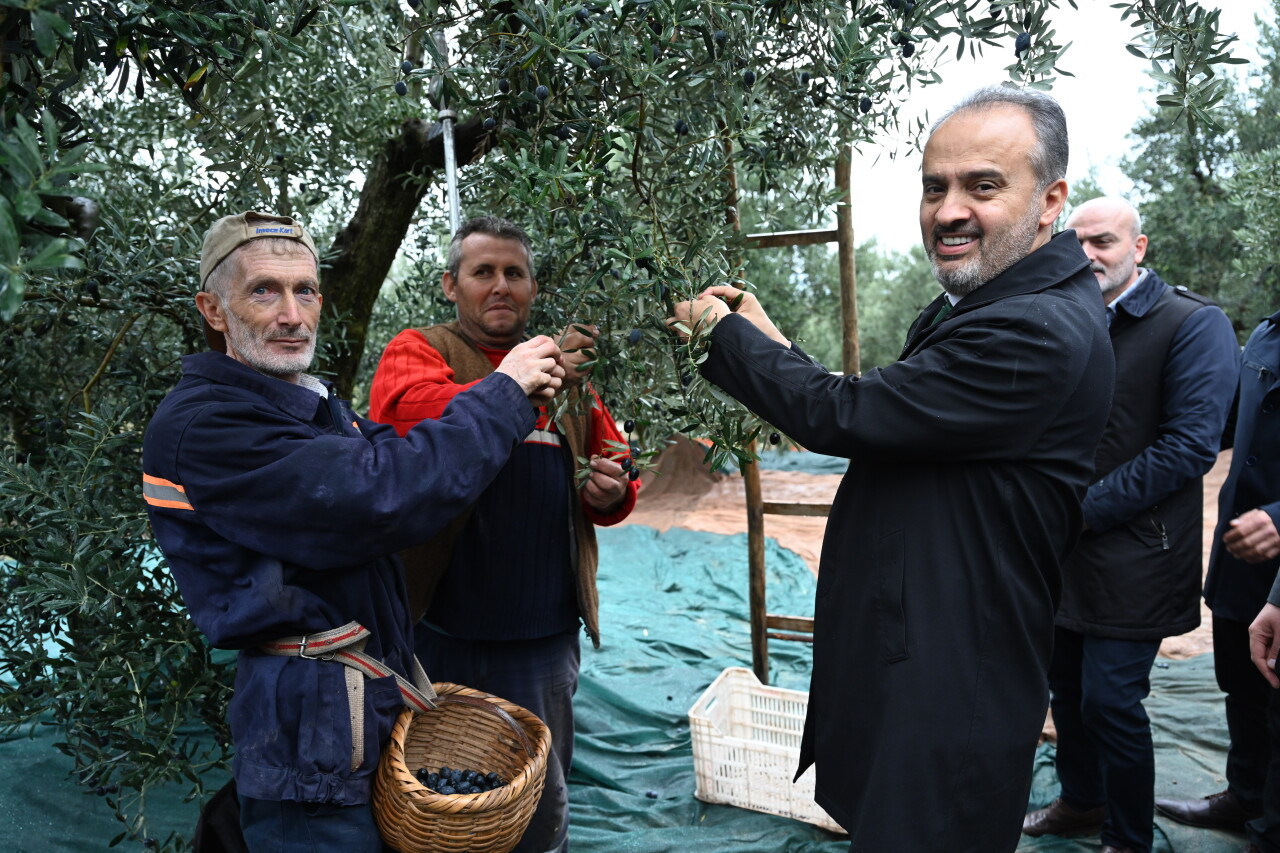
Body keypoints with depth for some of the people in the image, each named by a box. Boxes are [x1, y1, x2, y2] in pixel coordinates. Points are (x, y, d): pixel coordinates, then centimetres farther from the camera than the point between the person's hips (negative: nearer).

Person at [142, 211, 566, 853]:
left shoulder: (319, 408, 14)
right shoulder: (200, 425, -19)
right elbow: (381, 498, -28)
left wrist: (517, 399, -10)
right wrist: (502, 395, -18)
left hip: (377, 698, 9)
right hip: (311, 734, -9)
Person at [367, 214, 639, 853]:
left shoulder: (565, 370, 12)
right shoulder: (418, 351, -1)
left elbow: (613, 463, 18)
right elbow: (406, 416, -23)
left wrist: (610, 493, -6)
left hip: (543, 637, 4)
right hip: (442, 632, -3)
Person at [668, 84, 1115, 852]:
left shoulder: (1039, 333, -24)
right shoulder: (972, 308, 10)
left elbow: (842, 416, -24)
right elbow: (876, 421, 11)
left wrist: (721, 334, -10)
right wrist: (771, 344, 2)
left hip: (946, 695, -10)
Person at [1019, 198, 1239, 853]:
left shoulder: (1194, 325, -9)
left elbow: (1189, 446, -17)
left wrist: (1084, 509, -19)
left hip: (1131, 556, -6)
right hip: (1062, 552, 6)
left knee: (1111, 702, 0)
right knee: (1067, 689, 17)